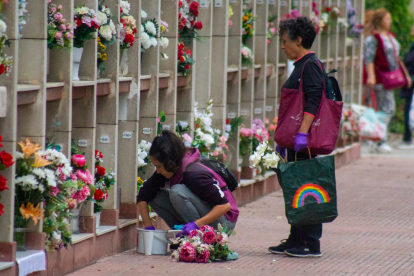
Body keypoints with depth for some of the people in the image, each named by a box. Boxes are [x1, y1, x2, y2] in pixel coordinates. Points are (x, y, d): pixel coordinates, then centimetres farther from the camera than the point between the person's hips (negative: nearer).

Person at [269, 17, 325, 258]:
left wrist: (302, 133, -27)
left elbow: (312, 103, -21)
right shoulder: (302, 66, 19)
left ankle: (311, 244, -6)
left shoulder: (311, 66, -12)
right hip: (296, 141, 10)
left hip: (305, 142, -10)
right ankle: (296, 241, 18)